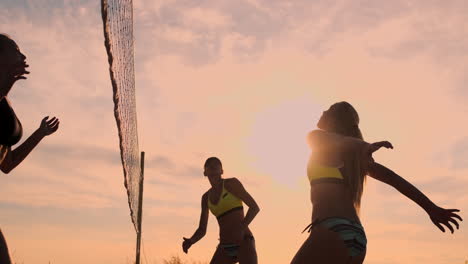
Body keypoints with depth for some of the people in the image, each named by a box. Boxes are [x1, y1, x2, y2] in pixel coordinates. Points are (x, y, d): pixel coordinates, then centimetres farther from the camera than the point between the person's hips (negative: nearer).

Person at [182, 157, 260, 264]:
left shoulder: (232, 183, -1)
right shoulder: (206, 197, 15)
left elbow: (255, 207, -4)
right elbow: (202, 230, 15)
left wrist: (240, 228, -17)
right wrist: (190, 241, -6)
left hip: (244, 243, -6)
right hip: (225, 249, 6)